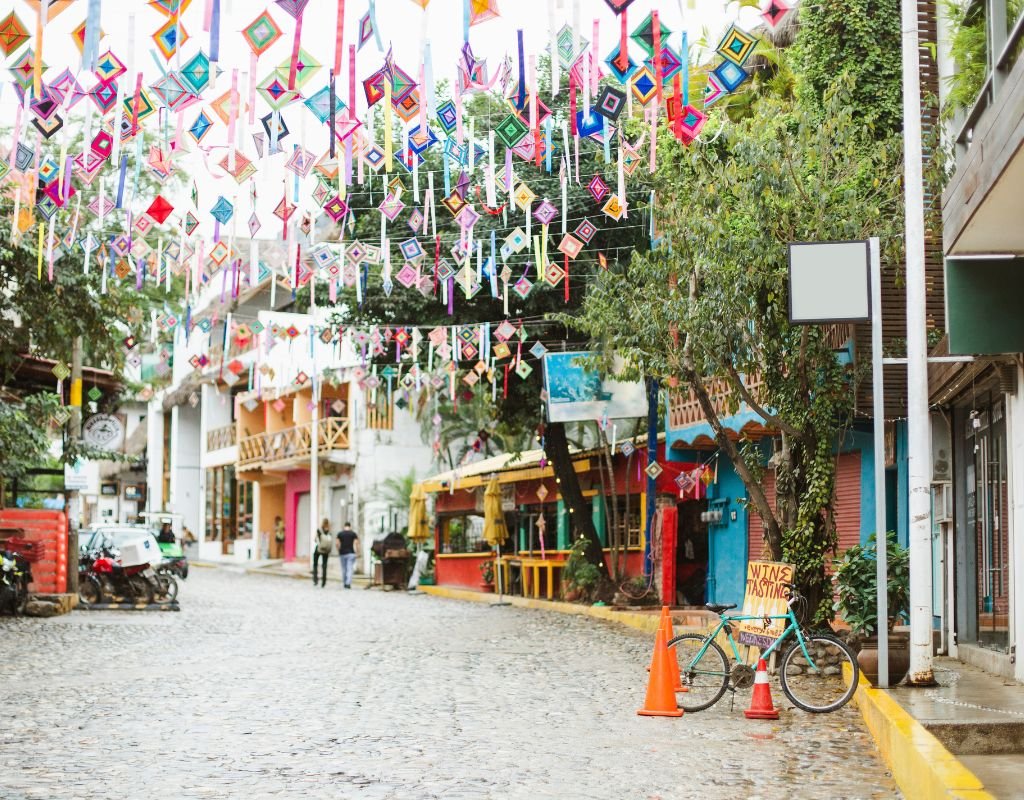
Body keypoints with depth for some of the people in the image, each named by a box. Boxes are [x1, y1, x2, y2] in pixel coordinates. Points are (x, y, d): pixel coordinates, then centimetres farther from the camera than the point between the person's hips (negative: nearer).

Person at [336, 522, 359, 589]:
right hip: (351, 553, -2)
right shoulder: (353, 533, 0)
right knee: (350, 569, -5)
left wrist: (338, 551, 10)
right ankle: (348, 583, -17)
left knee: (344, 569, 13)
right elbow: (357, 542, -6)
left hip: (342, 553, 2)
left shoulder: (340, 533, 3)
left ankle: (344, 583, 19)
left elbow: (337, 543, -2)